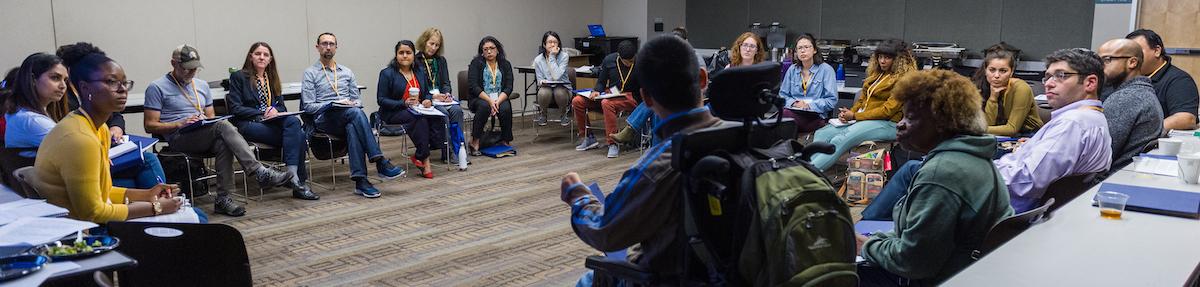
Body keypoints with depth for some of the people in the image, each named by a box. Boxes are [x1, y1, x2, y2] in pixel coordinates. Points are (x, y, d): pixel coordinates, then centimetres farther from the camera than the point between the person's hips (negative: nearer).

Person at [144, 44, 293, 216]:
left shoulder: (202, 86, 23)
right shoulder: (157, 88, 6)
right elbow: (149, 125, 0)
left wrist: (206, 120, 0)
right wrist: (180, 124, -14)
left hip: (205, 136, 5)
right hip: (179, 139, -5)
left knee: (223, 143, -34)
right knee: (223, 126, -33)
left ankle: (223, 199, -33)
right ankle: (260, 173, -43)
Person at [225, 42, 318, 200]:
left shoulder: (272, 78, 25)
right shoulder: (238, 77, 7)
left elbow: (282, 106, 22)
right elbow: (235, 108, -3)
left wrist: (275, 110, -4)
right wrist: (262, 114, -12)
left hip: (272, 121, 5)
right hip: (249, 124, -5)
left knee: (294, 121, -32)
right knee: (297, 135, -30)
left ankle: (294, 176, -38)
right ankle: (299, 180, -34)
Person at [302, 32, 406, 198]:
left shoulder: (347, 72, 23)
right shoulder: (310, 73, 9)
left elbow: (357, 100, 20)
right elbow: (308, 106, 0)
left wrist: (353, 104, -5)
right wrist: (333, 104, -13)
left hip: (347, 120, 3)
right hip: (324, 120, -3)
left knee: (352, 128, -37)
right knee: (356, 114, -36)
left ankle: (360, 180, -46)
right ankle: (380, 163, -42)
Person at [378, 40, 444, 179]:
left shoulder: (419, 73, 17)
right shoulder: (387, 73, -1)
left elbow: (427, 93, 23)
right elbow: (382, 100, -6)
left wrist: (428, 100, -3)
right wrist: (404, 103, -20)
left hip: (418, 111, 5)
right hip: (393, 114, -5)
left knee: (437, 117, -28)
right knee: (419, 117, -36)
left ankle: (419, 156, -26)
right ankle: (425, 160, -32)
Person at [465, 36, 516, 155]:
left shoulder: (505, 64, 7)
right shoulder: (476, 63, -1)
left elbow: (508, 87, -2)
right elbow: (473, 86, -11)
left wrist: (498, 101, -20)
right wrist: (489, 100, -23)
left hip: (500, 99, 2)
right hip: (479, 99, -2)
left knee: (506, 108, -30)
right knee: (484, 106, -35)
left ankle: (505, 141, -13)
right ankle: (475, 142, -25)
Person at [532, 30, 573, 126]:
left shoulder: (564, 56, -9)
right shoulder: (538, 60, -3)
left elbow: (557, 76, -23)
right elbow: (540, 81, 2)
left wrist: (552, 57, -22)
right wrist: (542, 82, -23)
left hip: (562, 87, -1)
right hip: (546, 87, 1)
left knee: (559, 92, -37)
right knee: (543, 93, -35)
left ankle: (564, 114, -4)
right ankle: (543, 114, -2)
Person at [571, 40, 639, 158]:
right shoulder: (609, 60, 1)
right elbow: (601, 81, 11)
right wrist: (596, 91, -9)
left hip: (630, 98, -5)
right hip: (610, 94, 5)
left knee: (607, 103, -38)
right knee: (577, 101, -11)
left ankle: (613, 144, -31)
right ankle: (587, 137, 1)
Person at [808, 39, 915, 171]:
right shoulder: (876, 74, 20)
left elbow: (887, 110, -13)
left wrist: (855, 116, -13)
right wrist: (849, 113, -1)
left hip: (886, 124, -8)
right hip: (861, 119, 9)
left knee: (840, 140, -32)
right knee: (821, 134, -14)